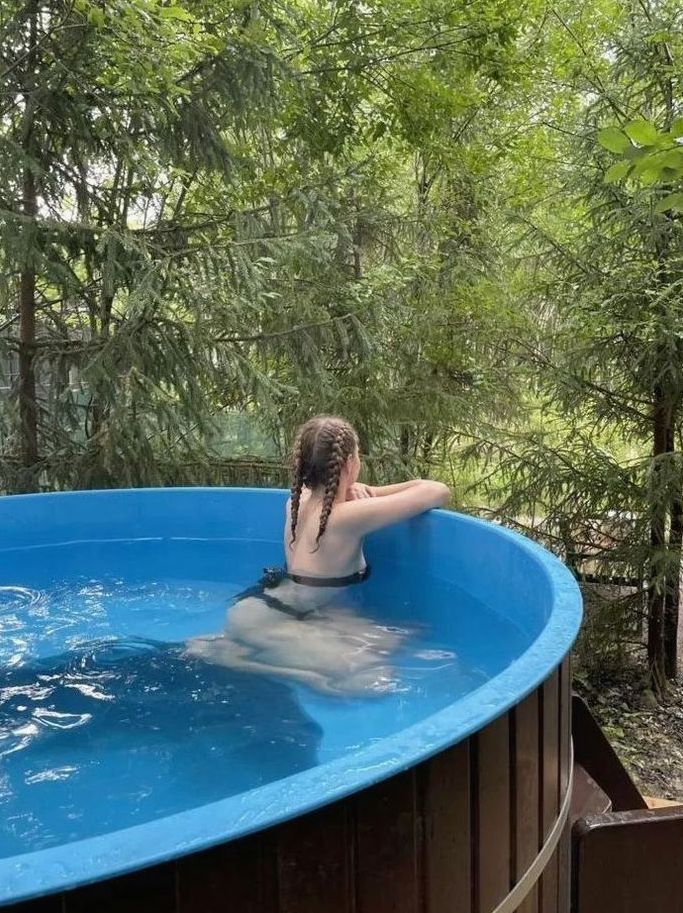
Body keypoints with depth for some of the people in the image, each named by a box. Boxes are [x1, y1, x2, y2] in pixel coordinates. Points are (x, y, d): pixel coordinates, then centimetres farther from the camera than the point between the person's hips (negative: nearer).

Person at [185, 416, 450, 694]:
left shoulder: (299, 499, 4)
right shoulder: (350, 516, -21)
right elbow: (438, 491, -18)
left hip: (272, 609, 9)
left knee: (389, 641, 6)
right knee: (373, 680, -21)